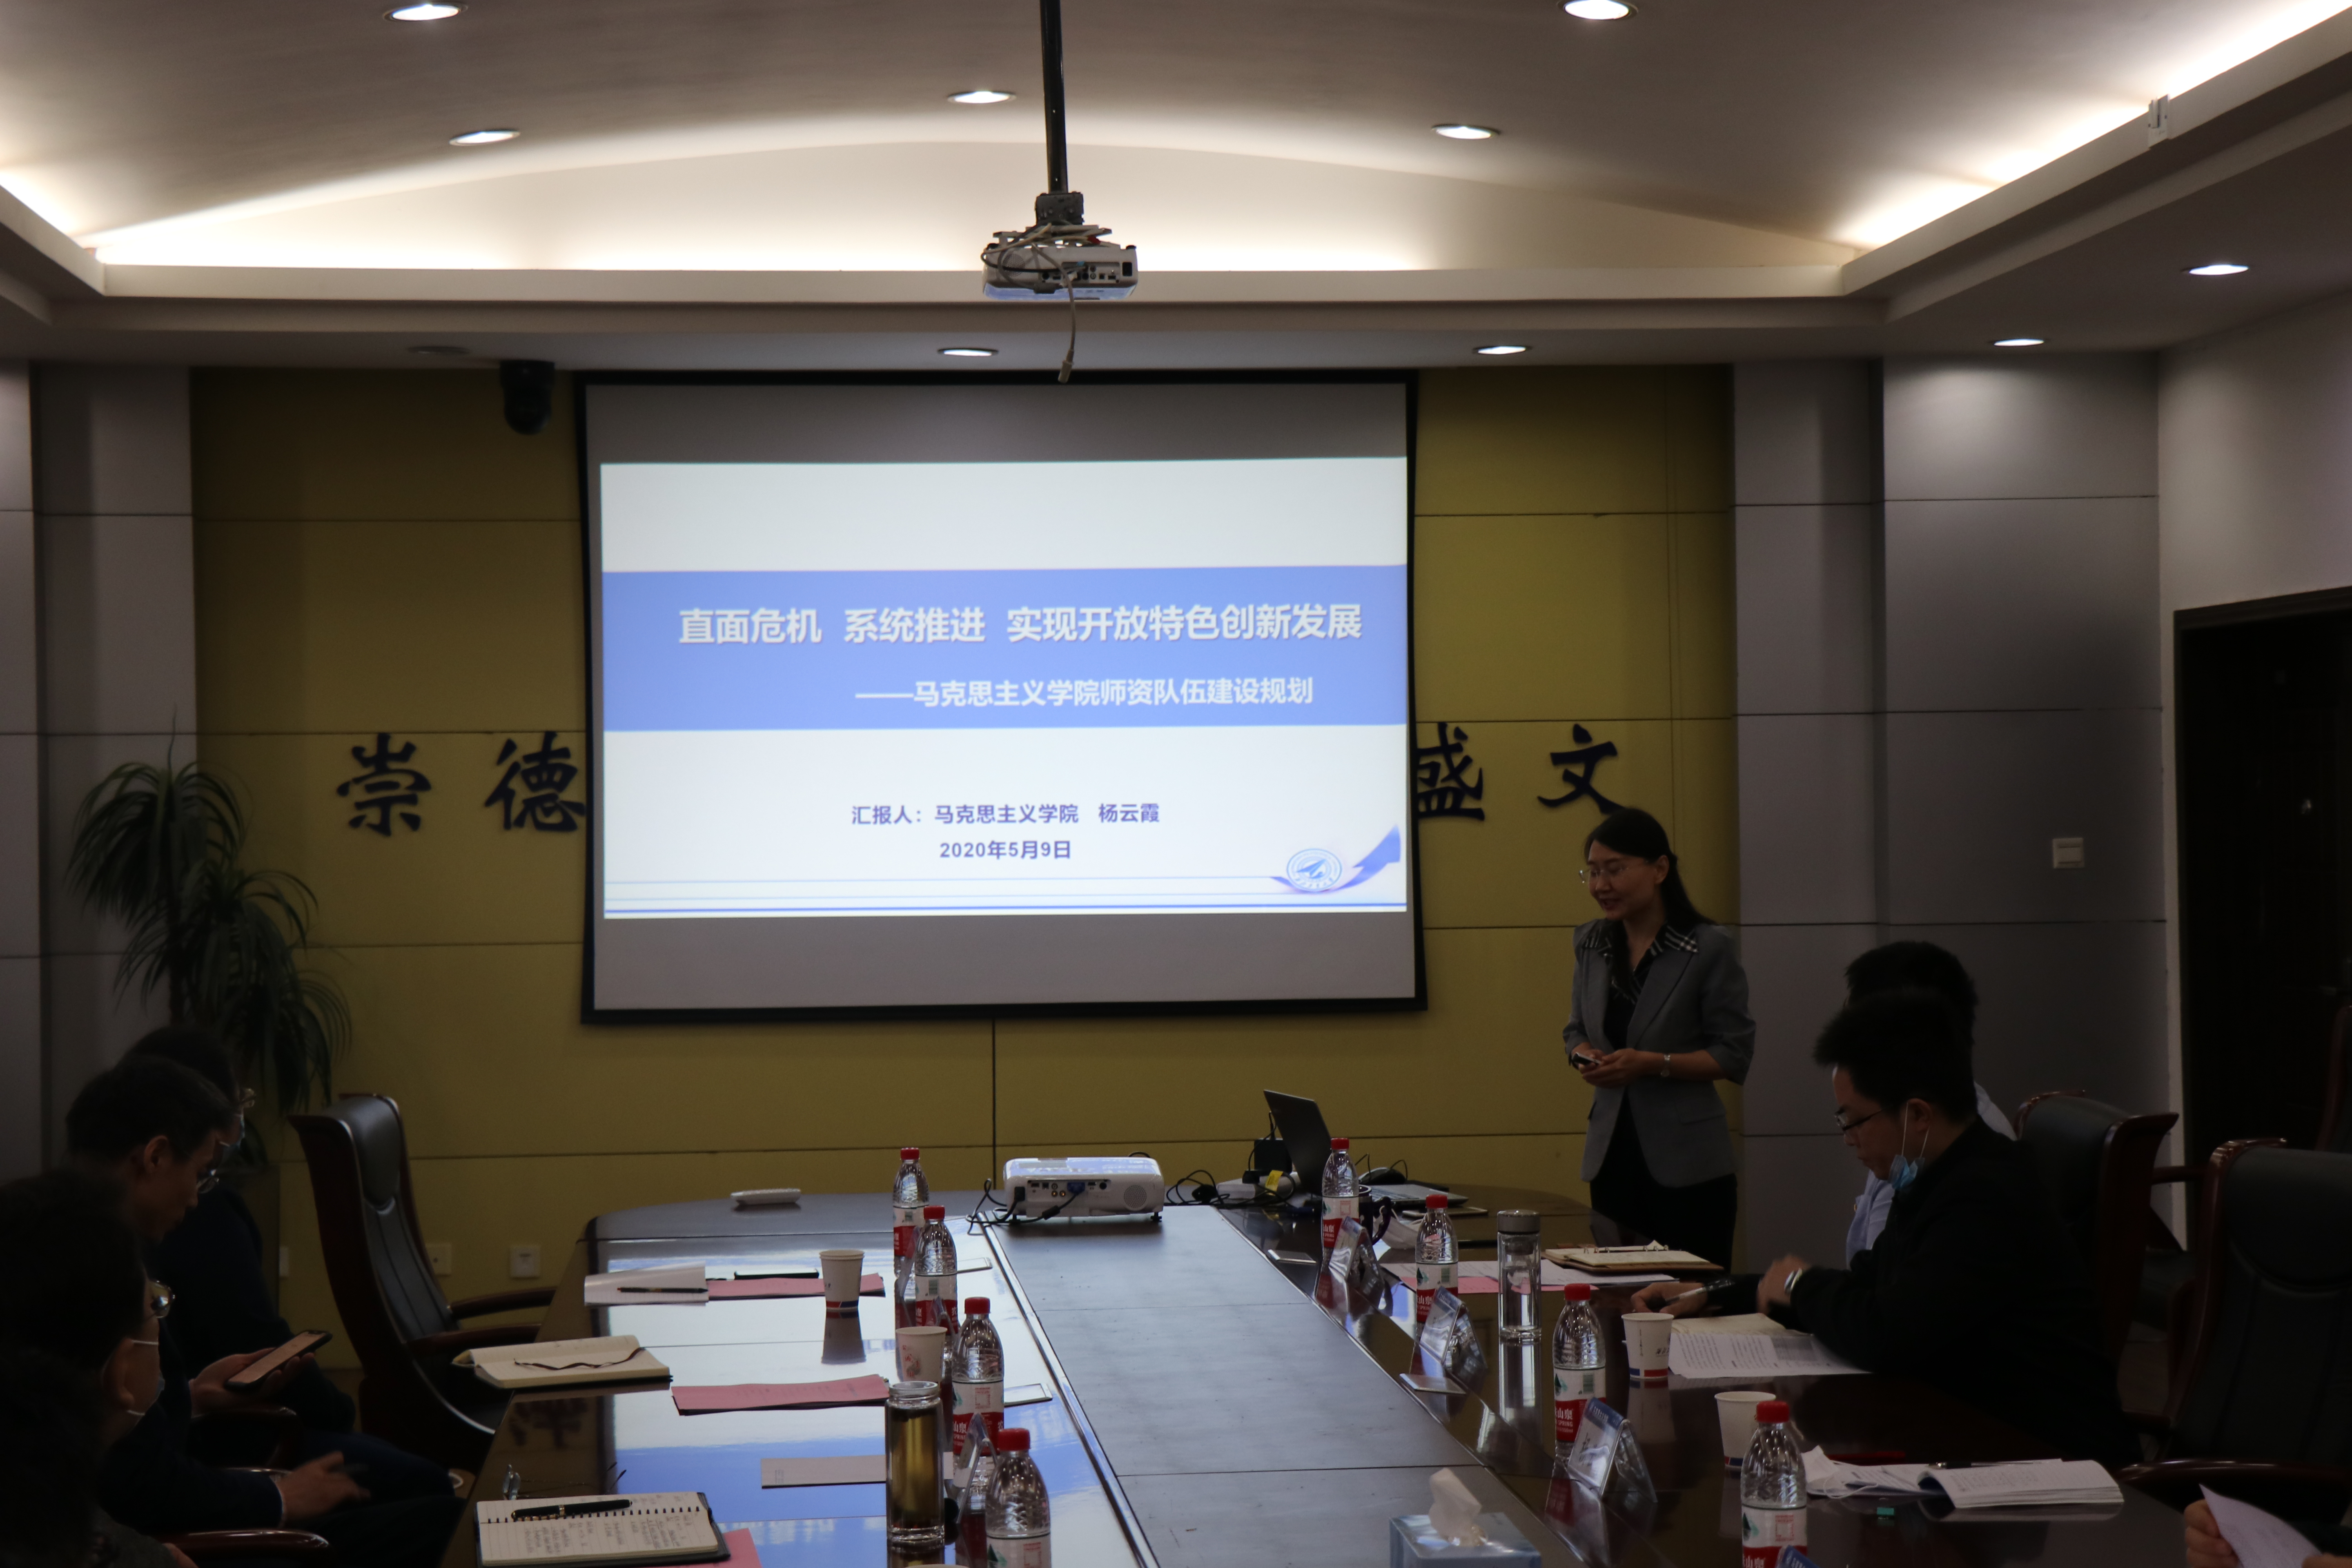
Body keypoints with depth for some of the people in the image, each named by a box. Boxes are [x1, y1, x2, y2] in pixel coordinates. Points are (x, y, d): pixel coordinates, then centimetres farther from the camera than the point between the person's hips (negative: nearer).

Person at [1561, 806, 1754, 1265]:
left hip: (1687, 1163, -5)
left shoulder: (1708, 948, -7)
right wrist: (1584, 1055, -4)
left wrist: (1653, 1064, -18)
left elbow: (1735, 1054, -7)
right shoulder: (1592, 944, 9)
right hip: (1613, 1155, 5)